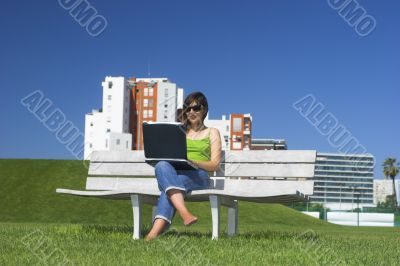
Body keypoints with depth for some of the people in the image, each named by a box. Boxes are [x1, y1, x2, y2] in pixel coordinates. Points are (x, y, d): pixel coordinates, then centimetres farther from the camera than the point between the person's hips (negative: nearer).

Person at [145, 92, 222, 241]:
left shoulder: (212, 133, 20)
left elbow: (215, 165, 8)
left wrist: (192, 161, -12)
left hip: (198, 175, -2)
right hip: (175, 173, 2)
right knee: (162, 166, -37)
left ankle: (156, 230, -54)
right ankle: (184, 213, -57)